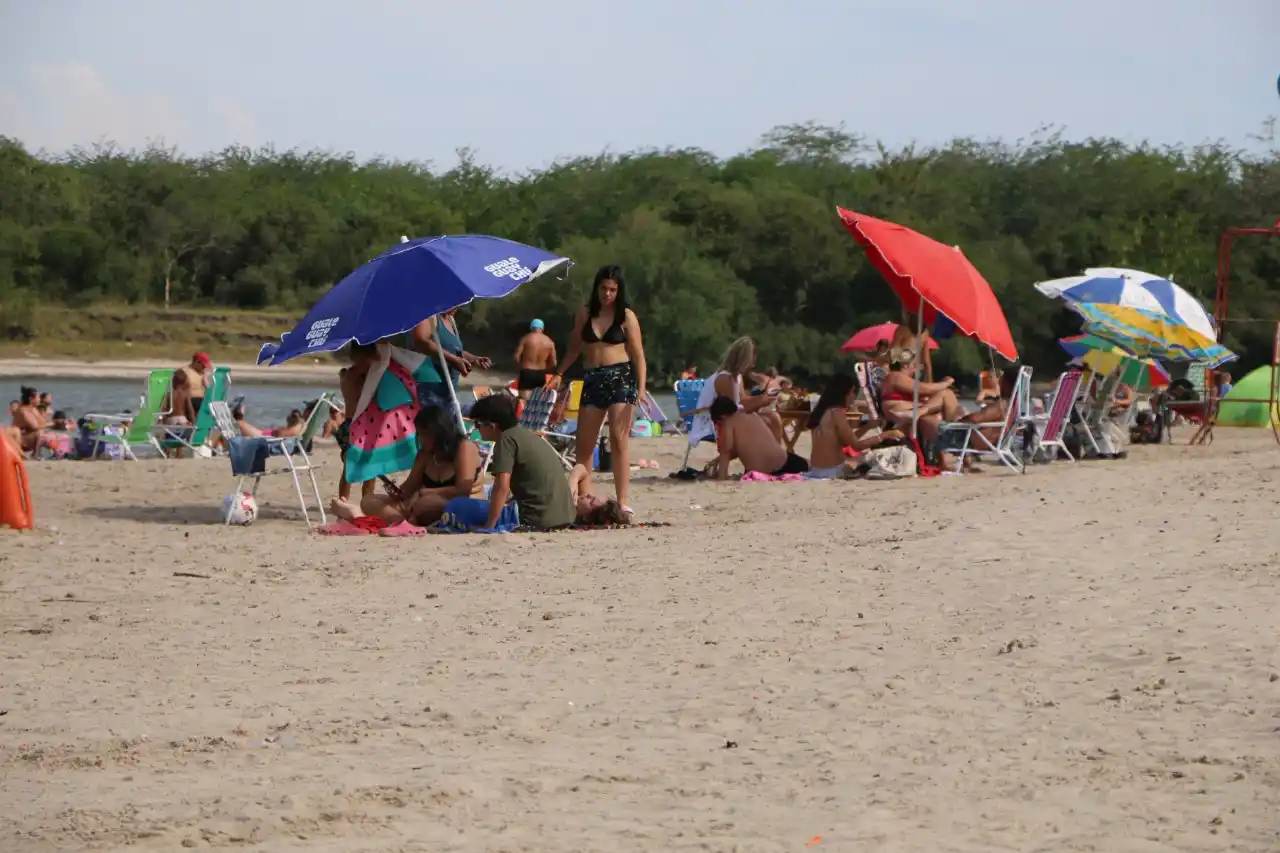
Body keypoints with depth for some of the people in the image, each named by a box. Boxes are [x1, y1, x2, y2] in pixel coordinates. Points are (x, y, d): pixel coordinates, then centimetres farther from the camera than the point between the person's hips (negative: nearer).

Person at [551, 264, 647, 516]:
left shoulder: (626, 316, -1)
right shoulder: (584, 313, 9)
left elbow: (638, 355, -2)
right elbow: (574, 348, 20)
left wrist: (641, 389, -13)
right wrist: (559, 374, 9)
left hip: (621, 378, -4)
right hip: (592, 380, 4)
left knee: (619, 439, -11)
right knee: (583, 443, 5)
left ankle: (622, 502, -12)